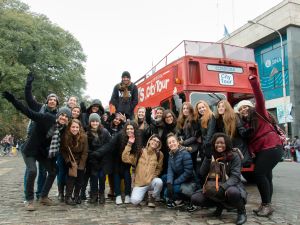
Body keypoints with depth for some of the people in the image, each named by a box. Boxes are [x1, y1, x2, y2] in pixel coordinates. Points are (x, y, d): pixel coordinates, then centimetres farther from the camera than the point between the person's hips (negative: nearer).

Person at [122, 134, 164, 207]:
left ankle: (152, 198, -1)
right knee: (135, 201, -23)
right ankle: (143, 193, 14)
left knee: (159, 182, -33)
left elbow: (159, 168, 10)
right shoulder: (140, 152, -2)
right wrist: (129, 144, -15)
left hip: (152, 182, 1)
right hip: (139, 183, -1)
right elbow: (125, 158, -10)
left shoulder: (159, 154, 0)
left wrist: (153, 176, -8)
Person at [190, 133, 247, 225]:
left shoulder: (234, 156, -10)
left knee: (232, 192, -41)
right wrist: (207, 157, -19)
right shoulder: (212, 156, 0)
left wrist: (222, 187, -35)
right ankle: (220, 205, 12)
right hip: (215, 188, 4)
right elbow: (203, 173, -7)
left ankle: (241, 211, -6)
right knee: (195, 199, -14)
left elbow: (235, 177, -19)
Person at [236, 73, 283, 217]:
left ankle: (267, 205, -3)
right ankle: (265, 205, 14)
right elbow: (249, 139, 9)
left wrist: (253, 80, -19)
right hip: (260, 151, 8)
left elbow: (259, 96, -13)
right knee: (265, 175, 8)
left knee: (259, 173, -14)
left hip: (272, 147, -7)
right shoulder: (245, 123, 17)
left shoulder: (259, 112, 1)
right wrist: (251, 151, -8)